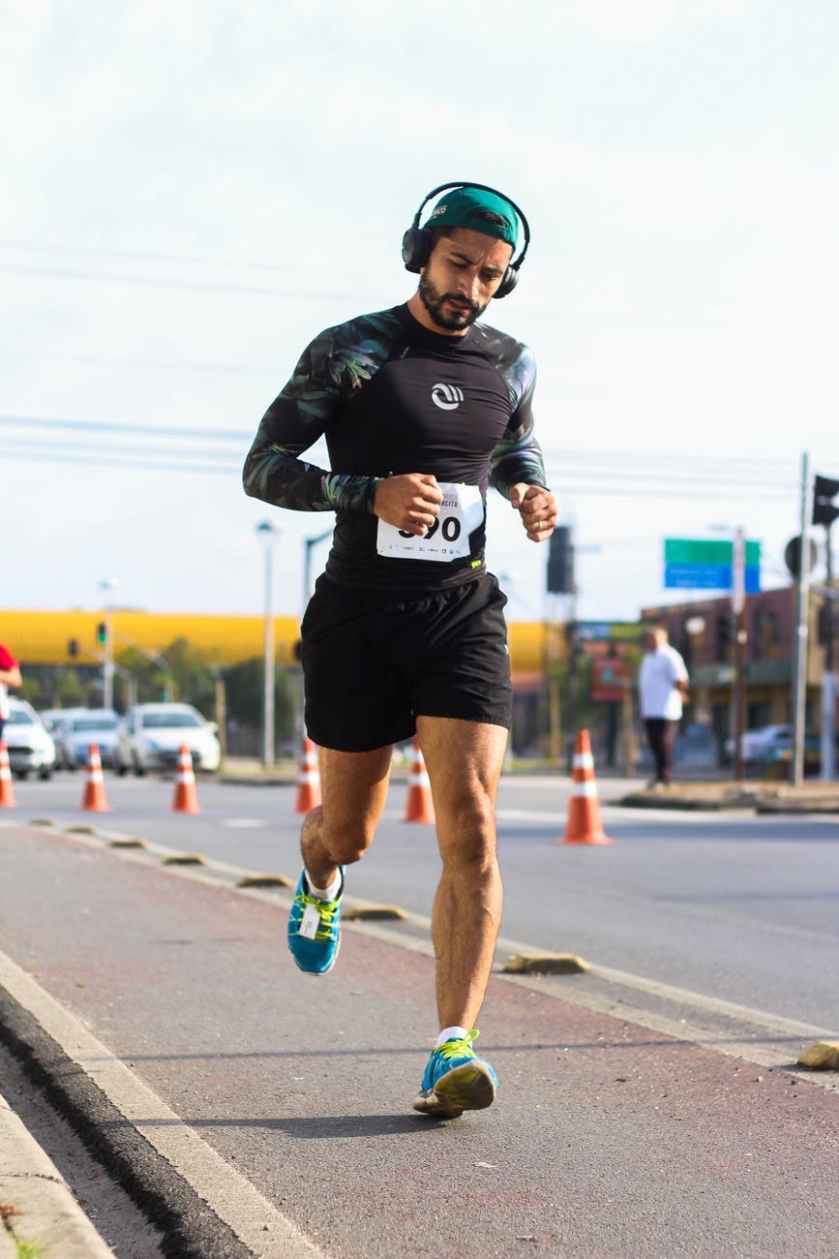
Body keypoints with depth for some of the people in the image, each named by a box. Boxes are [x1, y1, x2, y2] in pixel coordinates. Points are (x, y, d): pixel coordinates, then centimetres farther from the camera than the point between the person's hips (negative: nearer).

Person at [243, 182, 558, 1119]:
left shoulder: (510, 366, 7)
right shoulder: (348, 353, -4)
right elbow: (263, 467, -6)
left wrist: (530, 494, 3)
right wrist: (372, 493, -22)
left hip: (463, 615, 1)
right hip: (359, 618, -1)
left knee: (472, 829, -16)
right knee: (349, 831, 13)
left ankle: (453, 1054, -18)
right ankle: (320, 876, 53)